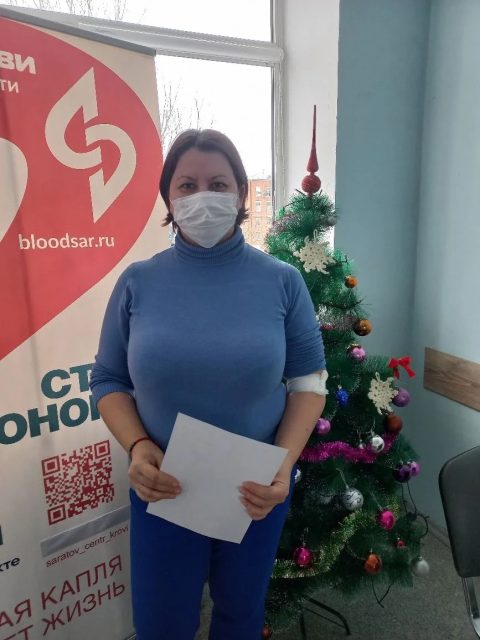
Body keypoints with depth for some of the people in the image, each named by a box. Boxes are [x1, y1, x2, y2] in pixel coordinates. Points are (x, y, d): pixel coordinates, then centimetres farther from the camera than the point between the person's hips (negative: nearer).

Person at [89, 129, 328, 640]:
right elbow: (108, 380, -1)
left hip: (257, 489, 1)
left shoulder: (282, 281, -9)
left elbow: (308, 379, -4)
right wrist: (137, 447, -18)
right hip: (164, 489, 0)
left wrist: (285, 464, -17)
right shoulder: (137, 282, -8)